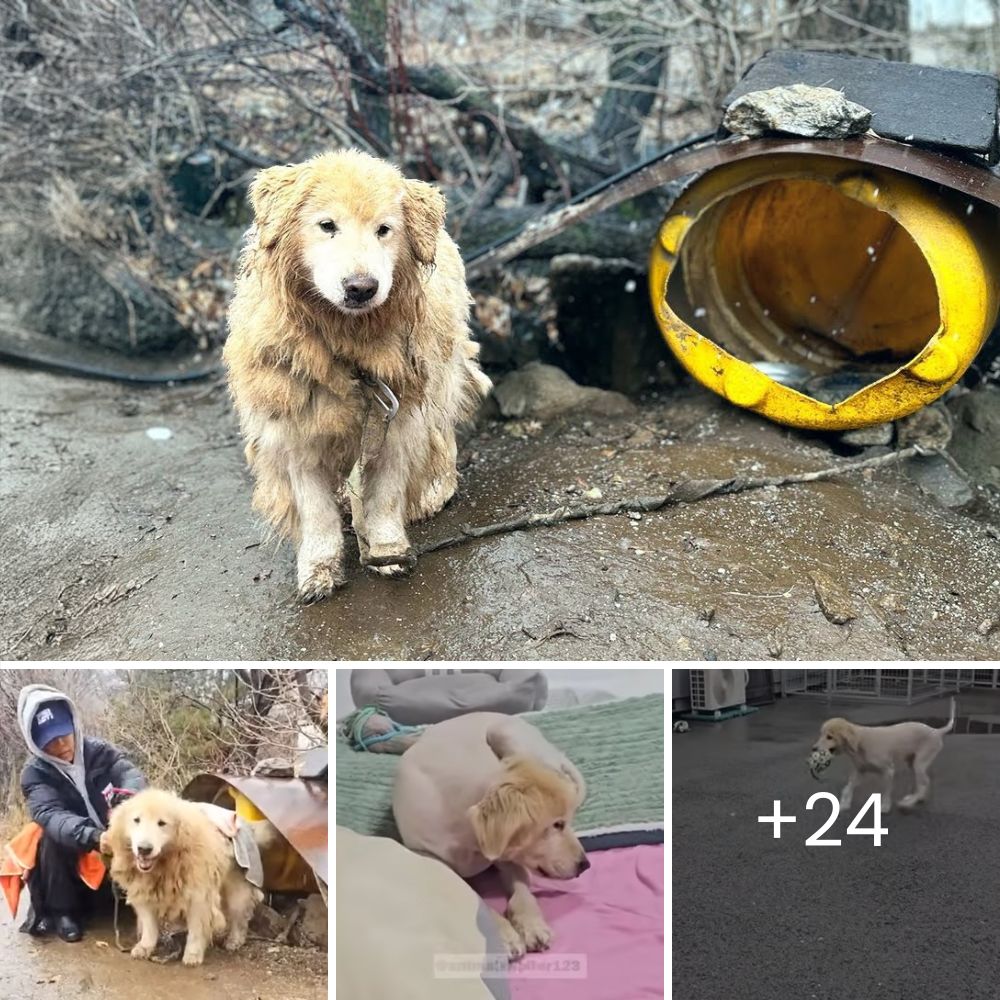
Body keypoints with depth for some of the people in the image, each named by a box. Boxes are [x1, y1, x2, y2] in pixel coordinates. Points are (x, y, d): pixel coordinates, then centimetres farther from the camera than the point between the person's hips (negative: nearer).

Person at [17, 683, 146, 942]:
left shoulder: (98, 751, -9)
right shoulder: (35, 773, -15)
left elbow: (130, 774, -24)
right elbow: (50, 815, -32)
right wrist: (93, 838, -51)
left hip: (113, 836, 2)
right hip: (71, 854, -1)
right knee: (54, 837, -30)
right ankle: (61, 912, -15)